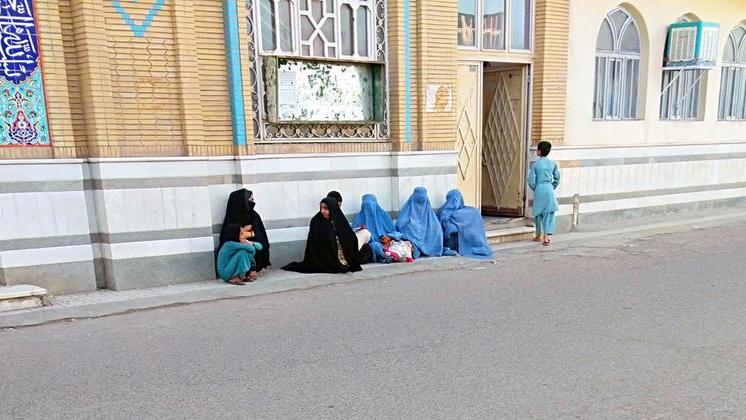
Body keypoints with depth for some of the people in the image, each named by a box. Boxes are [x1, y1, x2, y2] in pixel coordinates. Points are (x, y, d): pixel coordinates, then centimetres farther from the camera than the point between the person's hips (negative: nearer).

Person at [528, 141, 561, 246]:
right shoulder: (553, 163, 1)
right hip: (549, 190, 2)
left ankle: (539, 235, 23)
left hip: (539, 190, -2)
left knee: (538, 213, 12)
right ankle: (546, 236, -3)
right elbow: (557, 179, 6)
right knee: (549, 213, 3)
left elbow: (531, 181, -9)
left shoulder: (535, 165, -8)